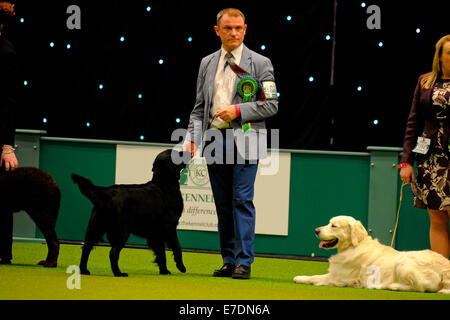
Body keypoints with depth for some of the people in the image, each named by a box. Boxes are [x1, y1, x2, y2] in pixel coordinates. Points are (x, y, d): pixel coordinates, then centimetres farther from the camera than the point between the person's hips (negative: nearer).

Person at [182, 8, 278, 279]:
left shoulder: (260, 63, 2)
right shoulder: (207, 64, 15)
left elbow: (271, 105, -1)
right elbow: (199, 107, 17)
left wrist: (238, 111, -12)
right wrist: (191, 138, 5)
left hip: (244, 141, -4)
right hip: (214, 139, 4)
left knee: (242, 200, -10)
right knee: (223, 203, 6)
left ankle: (244, 262, -7)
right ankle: (229, 261, 11)